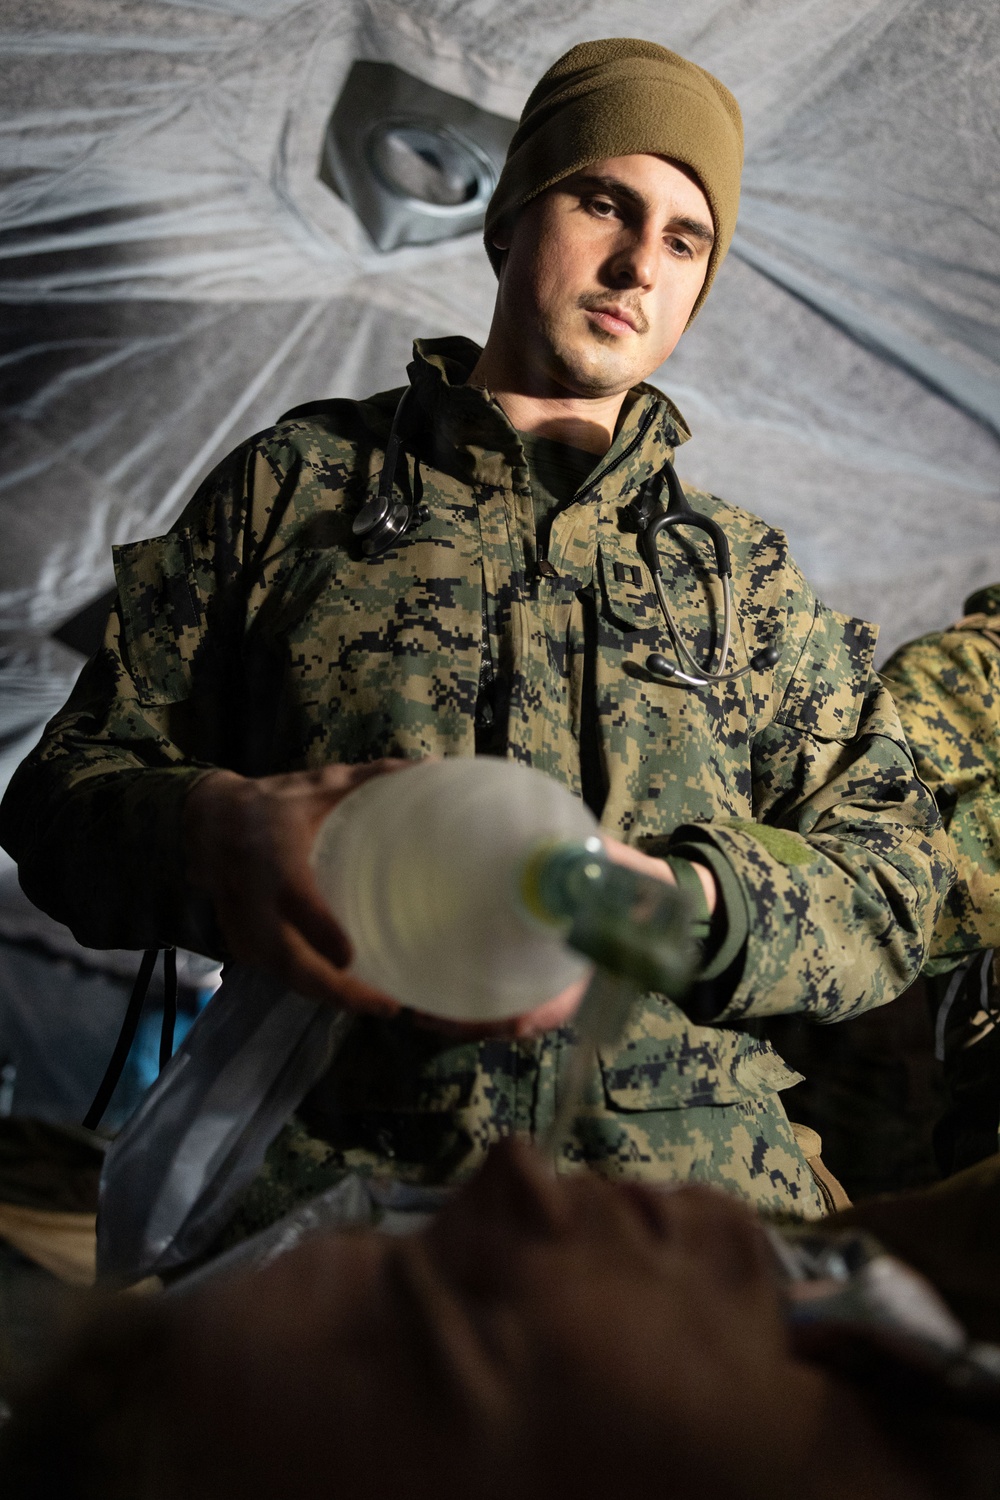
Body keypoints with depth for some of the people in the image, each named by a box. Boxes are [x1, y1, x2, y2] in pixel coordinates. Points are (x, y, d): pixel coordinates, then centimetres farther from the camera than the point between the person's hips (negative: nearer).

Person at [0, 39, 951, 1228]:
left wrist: (677, 904, -8)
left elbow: (890, 878, 14)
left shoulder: (744, 571, 21)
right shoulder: (295, 484, 16)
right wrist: (212, 829, -12)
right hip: (333, 1188, -2)